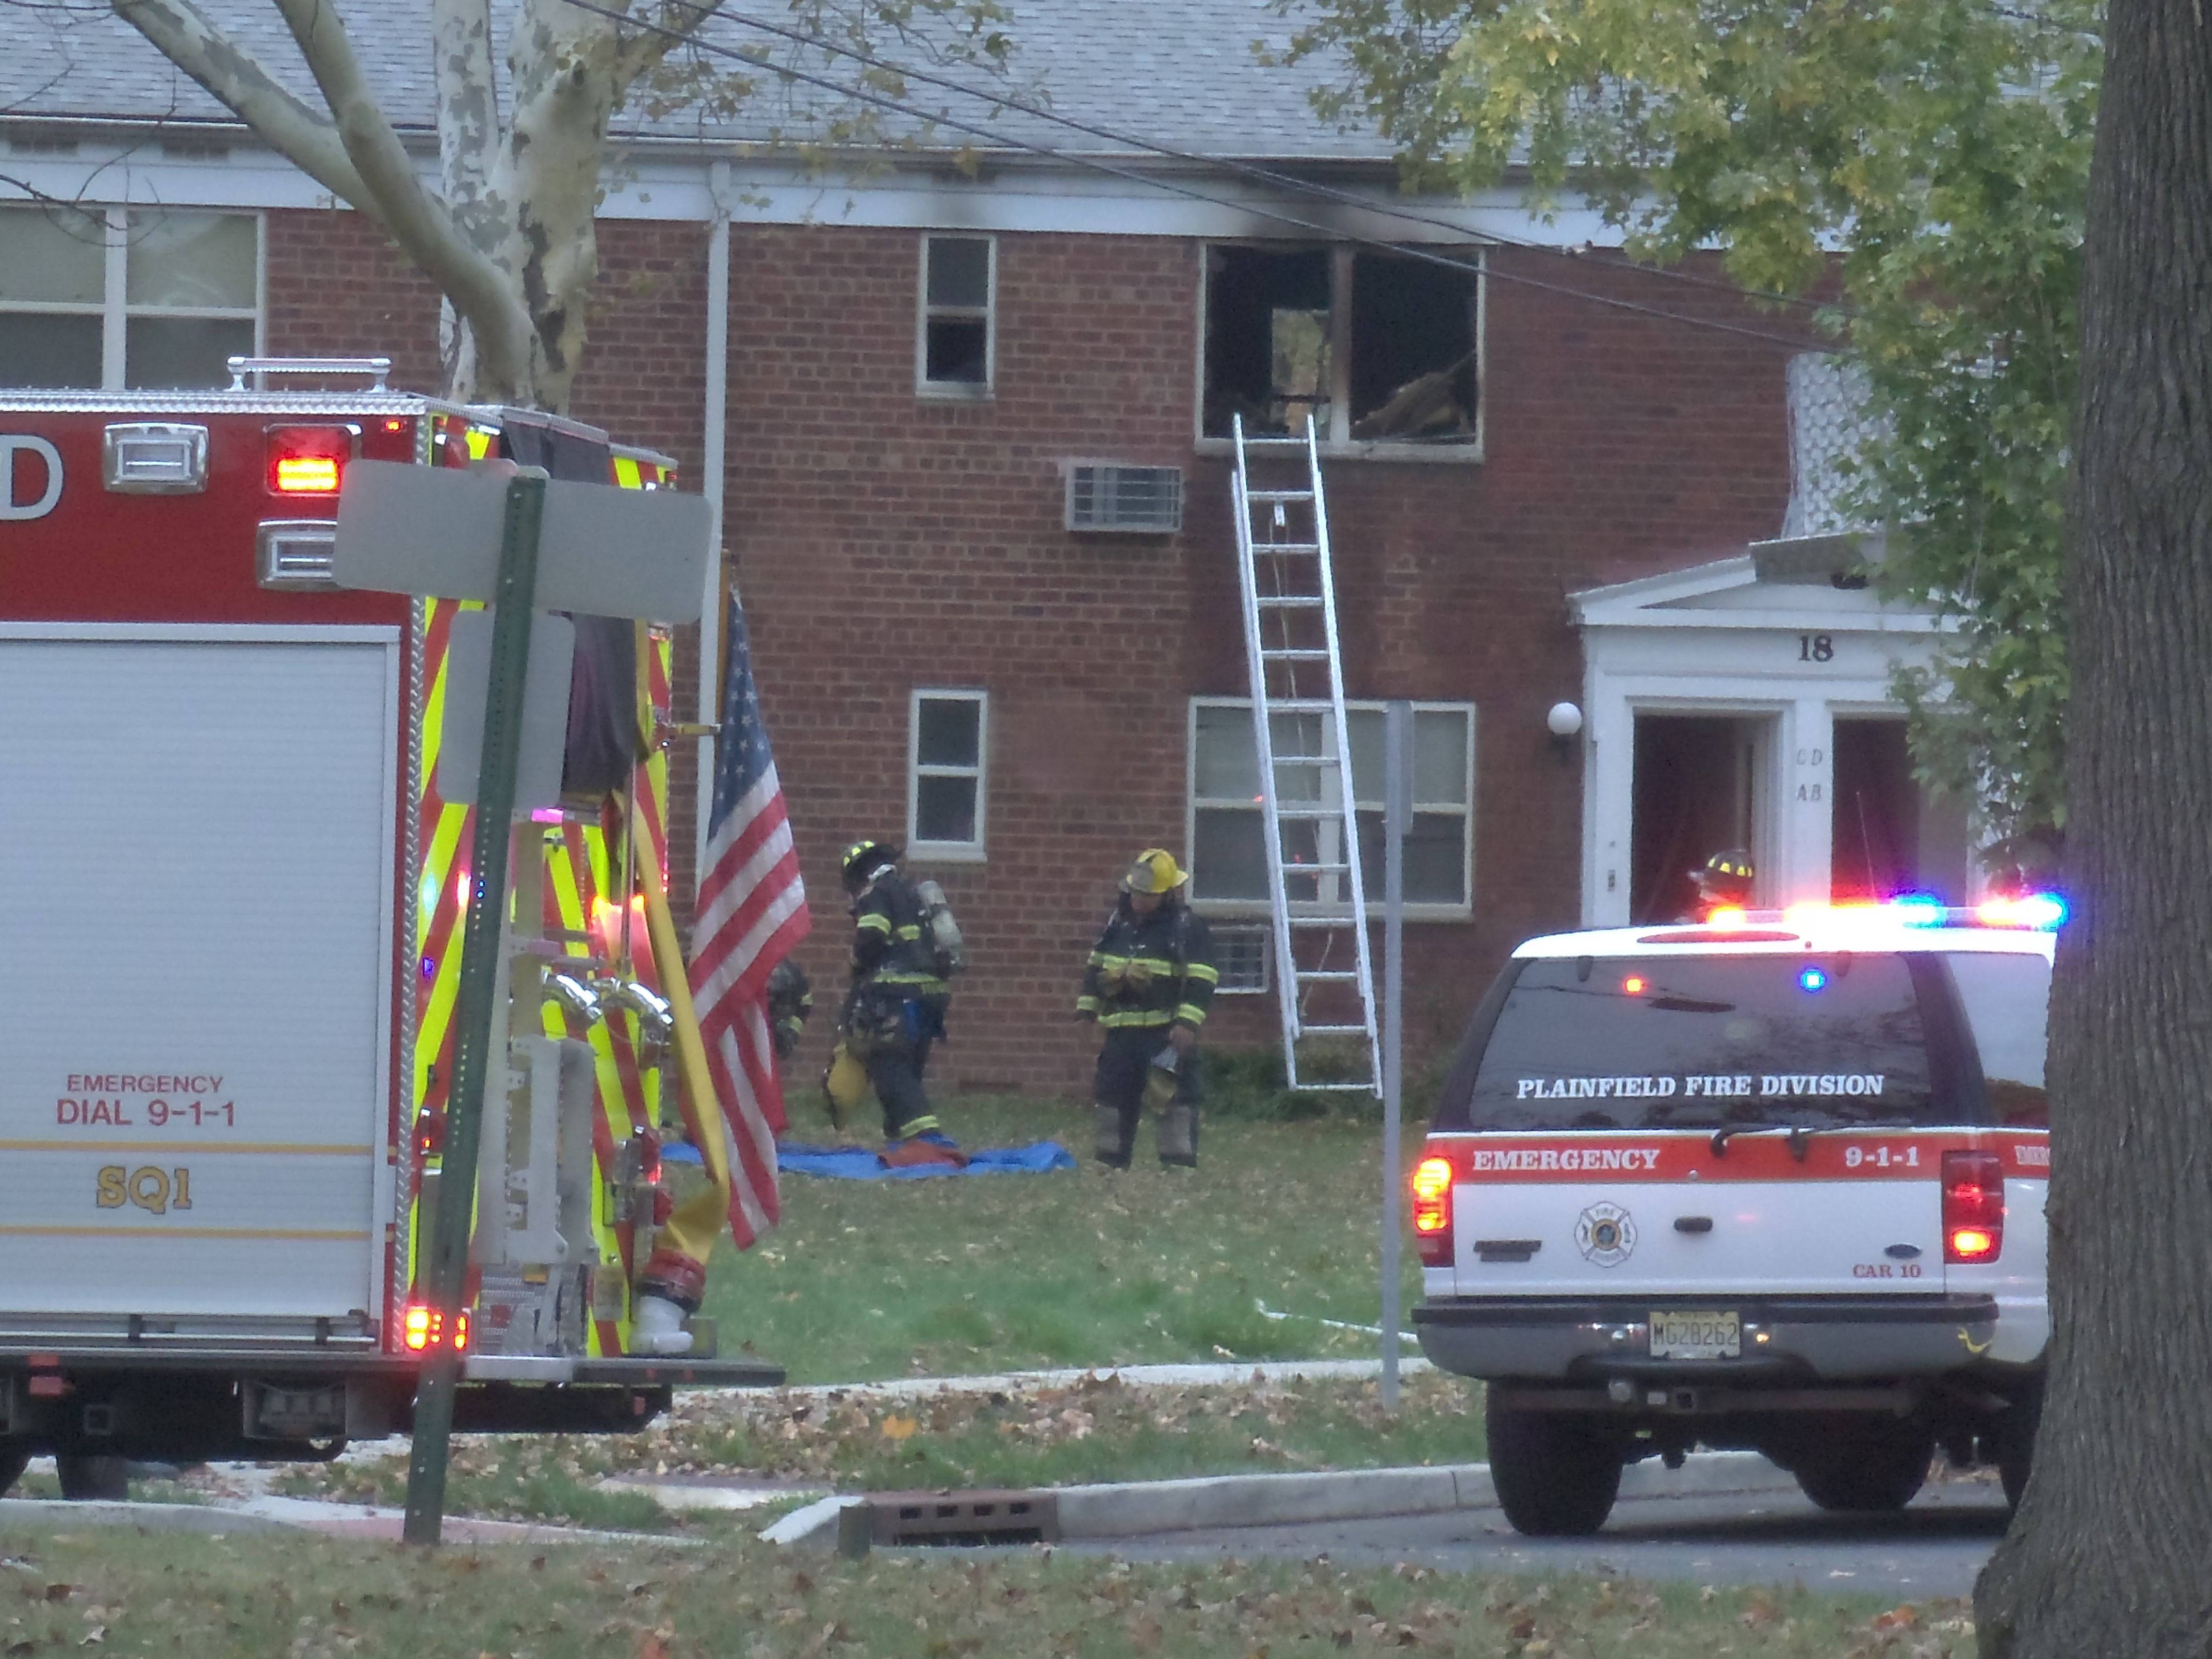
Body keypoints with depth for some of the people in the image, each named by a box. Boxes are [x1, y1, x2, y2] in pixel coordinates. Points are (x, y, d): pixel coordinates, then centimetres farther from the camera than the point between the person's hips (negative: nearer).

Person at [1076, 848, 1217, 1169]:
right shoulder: (1119, 921, 12)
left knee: (1172, 1096, -13)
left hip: (1166, 1032, -6)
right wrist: (1087, 1007, 16)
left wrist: (1188, 1023, -21)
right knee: (1112, 1095, 10)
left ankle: (1180, 1164, -13)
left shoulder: (1187, 926, -7)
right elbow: (1096, 966, 22)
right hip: (1123, 1032, 6)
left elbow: (1201, 980, -12)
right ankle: (1110, 1164, 20)